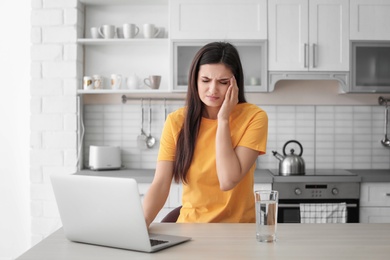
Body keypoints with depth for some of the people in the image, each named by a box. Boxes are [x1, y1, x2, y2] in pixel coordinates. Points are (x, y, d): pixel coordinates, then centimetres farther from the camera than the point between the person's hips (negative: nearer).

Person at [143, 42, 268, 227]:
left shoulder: (254, 117, -10)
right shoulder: (176, 121, -4)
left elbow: (228, 181, -19)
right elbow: (160, 185, -10)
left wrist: (223, 119, -17)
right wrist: (140, 223, -26)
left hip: (238, 228, -1)